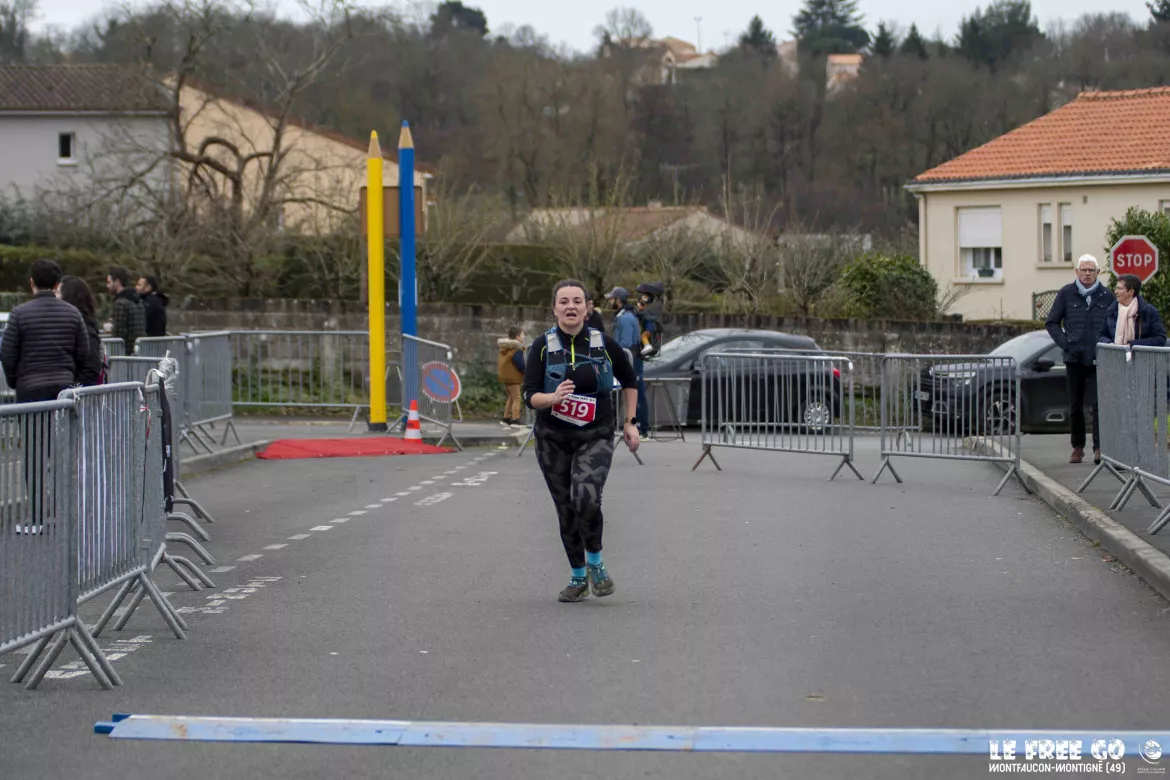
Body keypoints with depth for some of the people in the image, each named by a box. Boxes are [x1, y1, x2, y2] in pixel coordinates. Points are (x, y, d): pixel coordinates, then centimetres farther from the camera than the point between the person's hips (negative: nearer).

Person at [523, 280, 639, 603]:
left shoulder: (604, 344, -3)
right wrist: (553, 398, -32)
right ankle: (578, 578, 25)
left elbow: (629, 380, 14)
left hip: (595, 436, -1)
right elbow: (529, 395, -11)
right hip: (553, 439, 1)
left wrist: (630, 423, 12)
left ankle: (595, 562, -1)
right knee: (566, 509, 6)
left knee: (586, 497, -25)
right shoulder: (542, 346, -5)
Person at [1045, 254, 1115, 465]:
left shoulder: (1107, 296, 4)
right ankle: (1077, 446, 18)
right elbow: (1052, 323, 10)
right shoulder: (1066, 294, 4)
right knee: (1075, 405, 7)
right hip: (1074, 358, 1)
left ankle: (1099, 447, -9)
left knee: (1099, 403, -10)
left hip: (1098, 360, -1)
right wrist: (1065, 342, -3)